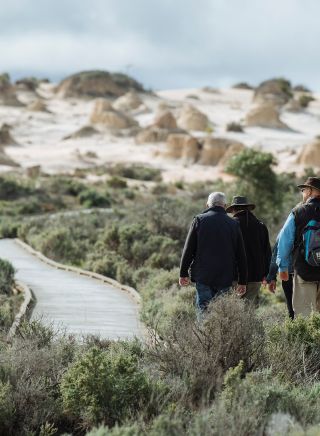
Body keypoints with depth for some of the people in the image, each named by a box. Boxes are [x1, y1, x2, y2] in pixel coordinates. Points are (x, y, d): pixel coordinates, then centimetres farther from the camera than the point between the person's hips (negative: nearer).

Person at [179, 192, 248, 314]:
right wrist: (242, 281, 13)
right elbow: (241, 256, 7)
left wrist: (183, 273, 8)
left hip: (202, 276, -1)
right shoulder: (234, 224, 5)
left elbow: (188, 249, 1)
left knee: (203, 310, -1)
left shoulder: (199, 220, 1)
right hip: (225, 278, 1)